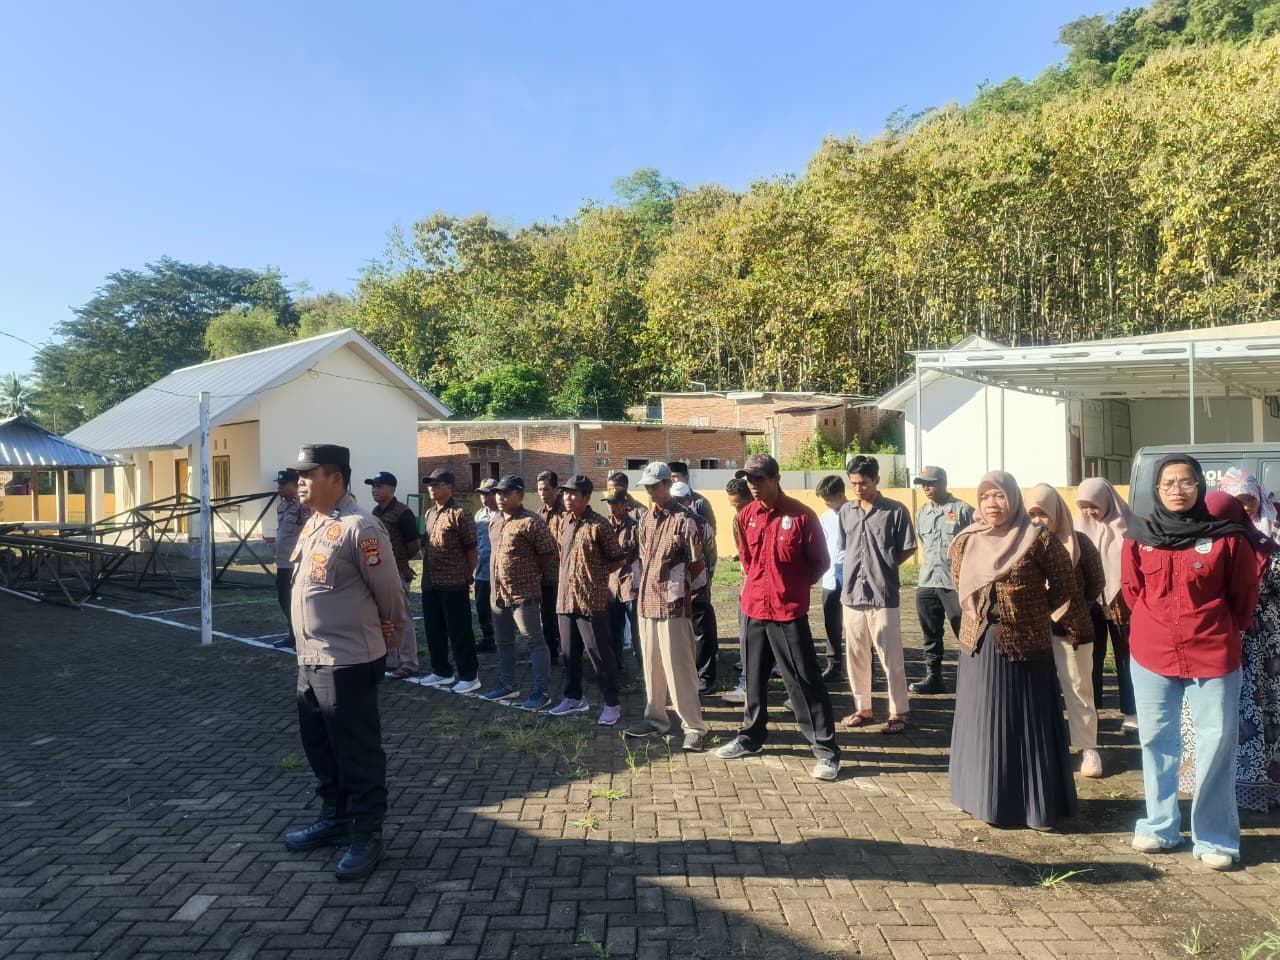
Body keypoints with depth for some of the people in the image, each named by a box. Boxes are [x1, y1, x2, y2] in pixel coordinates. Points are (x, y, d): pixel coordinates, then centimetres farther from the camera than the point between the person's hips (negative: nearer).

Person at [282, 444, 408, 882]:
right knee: (320, 746, 21)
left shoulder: (360, 527, -19)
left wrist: (385, 634, 2)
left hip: (347, 663, -10)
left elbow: (390, 591, -13)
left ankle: (366, 837, 16)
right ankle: (334, 818, 38)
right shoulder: (313, 524, 12)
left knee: (358, 754, 2)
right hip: (310, 660, 10)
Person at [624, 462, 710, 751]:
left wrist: (674, 586, 3)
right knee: (651, 665, 15)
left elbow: (697, 564, -7)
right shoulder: (647, 519, 11)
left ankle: (695, 727, 8)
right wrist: (648, 587, 11)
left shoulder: (684, 519, -11)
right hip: (647, 602, 7)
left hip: (673, 605, -7)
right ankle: (656, 719, 28)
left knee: (679, 668, -3)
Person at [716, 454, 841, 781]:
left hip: (789, 611, -5)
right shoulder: (746, 516, 3)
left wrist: (793, 587, 4)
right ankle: (751, 736, 33)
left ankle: (827, 750, 6)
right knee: (754, 677, 17)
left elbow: (820, 562, -3)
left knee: (804, 681, -3)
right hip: (754, 608, 5)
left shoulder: (801, 516, -13)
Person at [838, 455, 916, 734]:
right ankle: (863, 708, 24)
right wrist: (866, 567, 7)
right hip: (852, 594, 5)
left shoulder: (895, 511, -6)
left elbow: (908, 549, 0)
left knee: (891, 657, 1)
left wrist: (883, 567, -1)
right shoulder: (846, 511, 8)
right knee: (856, 656, 11)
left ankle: (898, 712, 12)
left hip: (884, 596, -5)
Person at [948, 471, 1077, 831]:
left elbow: (1065, 584, -1)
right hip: (979, 647, 4)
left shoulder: (1038, 539, -9)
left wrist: (1030, 612, 1)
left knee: (1028, 727, 4)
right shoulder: (965, 541, 4)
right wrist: (977, 612, 10)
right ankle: (987, 798, 25)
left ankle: (1037, 804, 17)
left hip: (1026, 648, -4)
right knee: (983, 725, 11)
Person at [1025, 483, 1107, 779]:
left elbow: (1096, 582, 3)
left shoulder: (1078, 543, -5)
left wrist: (1076, 610, 6)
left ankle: (1088, 748, 20)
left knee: (1078, 689, 8)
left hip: (1071, 628, -2)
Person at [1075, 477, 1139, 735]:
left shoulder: (1128, 526, -9)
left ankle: (1130, 713, 16)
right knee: (1092, 658, 10)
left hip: (1120, 601, -3)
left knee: (1125, 658, 7)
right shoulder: (1080, 526, 0)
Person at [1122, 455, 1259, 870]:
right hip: (1151, 655, 2)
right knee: (1156, 740, 11)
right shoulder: (1139, 537, -1)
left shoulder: (1226, 535, -6)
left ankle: (1215, 838, 15)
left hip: (1213, 656, -2)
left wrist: (1223, 632, 11)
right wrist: (1156, 625, 9)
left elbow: (1244, 594, 4)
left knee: (1217, 744, 3)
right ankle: (1160, 826, 24)